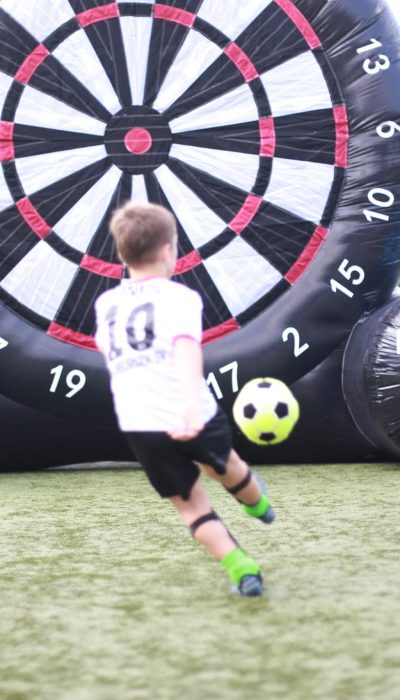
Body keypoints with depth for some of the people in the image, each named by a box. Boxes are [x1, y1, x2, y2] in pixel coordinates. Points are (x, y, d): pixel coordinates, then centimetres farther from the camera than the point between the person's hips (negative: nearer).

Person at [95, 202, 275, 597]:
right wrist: (193, 402, -40)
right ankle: (257, 504, 58)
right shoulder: (178, 296, -6)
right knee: (224, 464, 29)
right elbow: (186, 345, -26)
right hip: (193, 418, -2)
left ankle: (241, 570, 1)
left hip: (138, 425, 2)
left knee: (189, 502, 13)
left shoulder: (106, 305, 10)